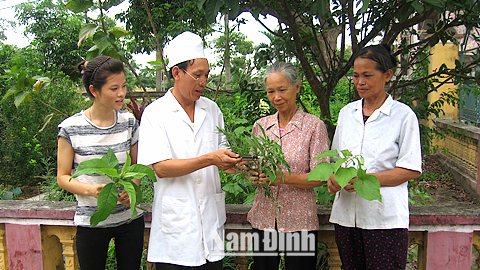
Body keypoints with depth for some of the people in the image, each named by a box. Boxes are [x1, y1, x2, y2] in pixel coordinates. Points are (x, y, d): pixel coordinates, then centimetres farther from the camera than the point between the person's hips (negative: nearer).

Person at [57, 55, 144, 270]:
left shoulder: (129, 122, 0)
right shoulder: (71, 128, -8)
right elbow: (63, 177, -1)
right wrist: (91, 190, -20)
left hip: (130, 219, 3)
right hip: (91, 223, -2)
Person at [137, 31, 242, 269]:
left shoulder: (212, 109, 10)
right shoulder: (155, 113, -5)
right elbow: (160, 168, -14)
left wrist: (228, 162, -5)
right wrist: (210, 159, -21)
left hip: (211, 217, 4)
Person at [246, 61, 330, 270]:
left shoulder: (314, 126, -5)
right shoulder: (260, 125, 7)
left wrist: (284, 177, -24)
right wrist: (253, 174, -9)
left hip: (299, 220, -3)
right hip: (263, 218, 4)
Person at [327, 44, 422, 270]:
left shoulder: (403, 115, -4)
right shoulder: (347, 112, 11)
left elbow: (412, 169, -6)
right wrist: (333, 178, -5)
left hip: (386, 219, -4)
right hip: (346, 215, 4)